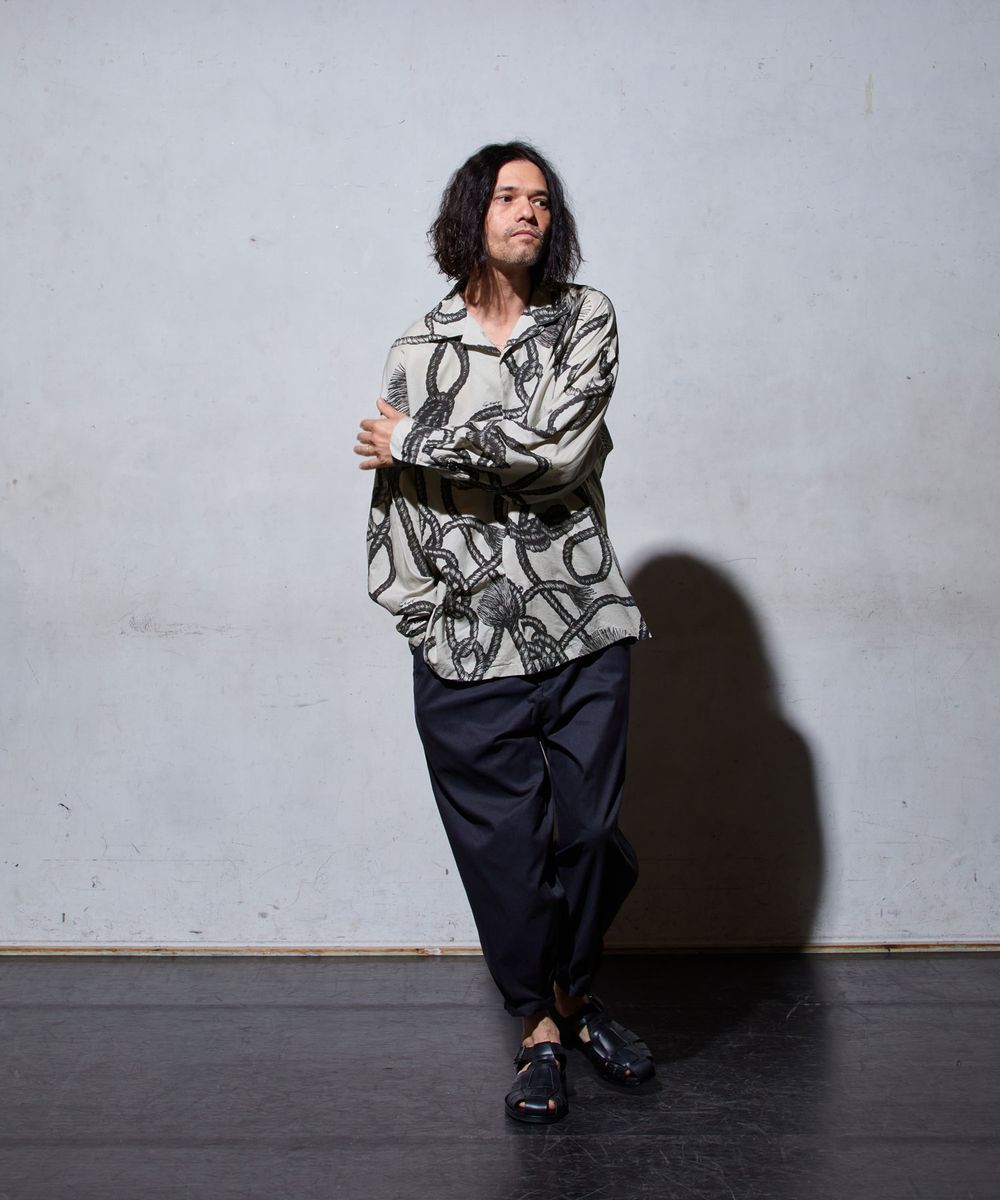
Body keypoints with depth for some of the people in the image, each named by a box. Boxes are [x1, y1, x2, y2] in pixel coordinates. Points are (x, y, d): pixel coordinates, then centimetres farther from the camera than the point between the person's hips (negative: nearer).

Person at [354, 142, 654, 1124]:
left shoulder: (585, 318, 4)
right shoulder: (420, 349, 5)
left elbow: (556, 447, -13)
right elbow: (392, 497, 5)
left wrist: (415, 442, -7)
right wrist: (423, 620, -2)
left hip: (583, 631, 0)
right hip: (469, 647, 0)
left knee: (590, 829, 7)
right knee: (504, 844, 6)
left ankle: (577, 996, 35)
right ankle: (538, 1028, 27)